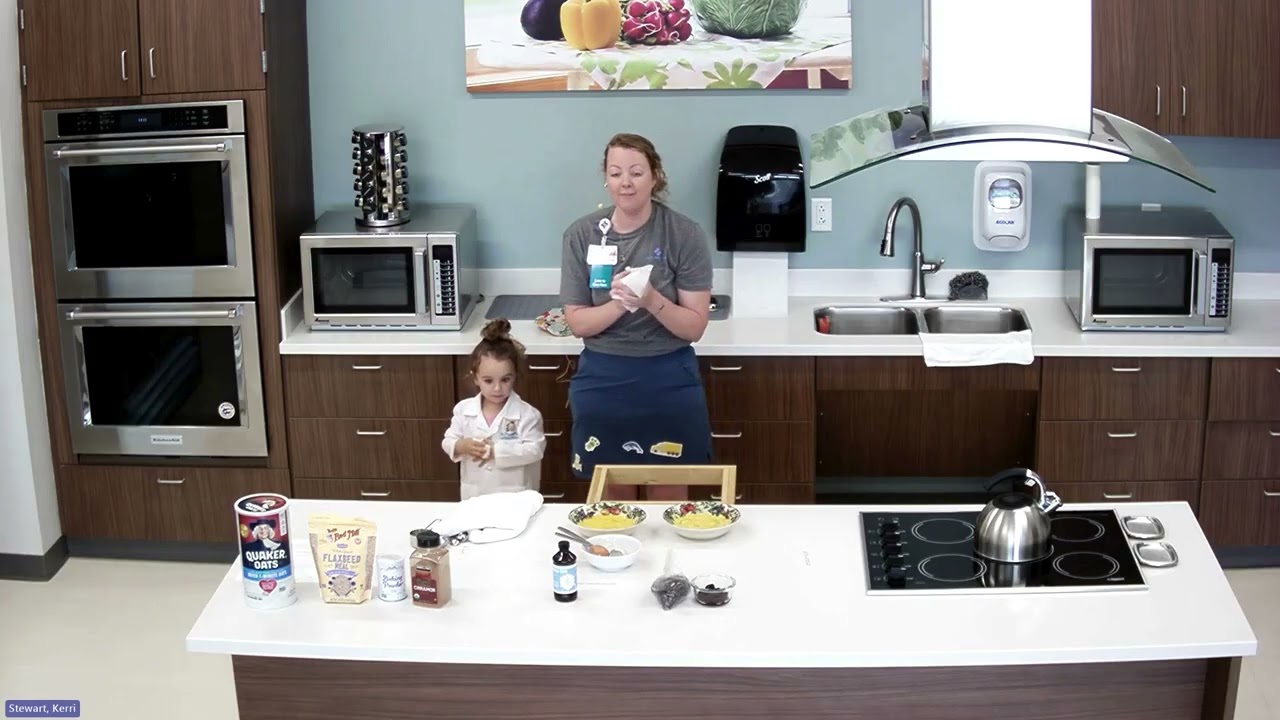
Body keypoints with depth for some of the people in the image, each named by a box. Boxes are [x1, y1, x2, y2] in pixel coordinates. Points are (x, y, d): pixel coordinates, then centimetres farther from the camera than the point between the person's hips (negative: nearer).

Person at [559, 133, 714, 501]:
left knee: (669, 500, 9)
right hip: (602, 382, 1)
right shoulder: (581, 235, -4)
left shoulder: (685, 234, -9)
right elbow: (577, 323, -4)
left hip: (668, 382, -1)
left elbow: (694, 327, -9)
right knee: (612, 499, 13)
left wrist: (652, 301, -27)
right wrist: (617, 304, -23)